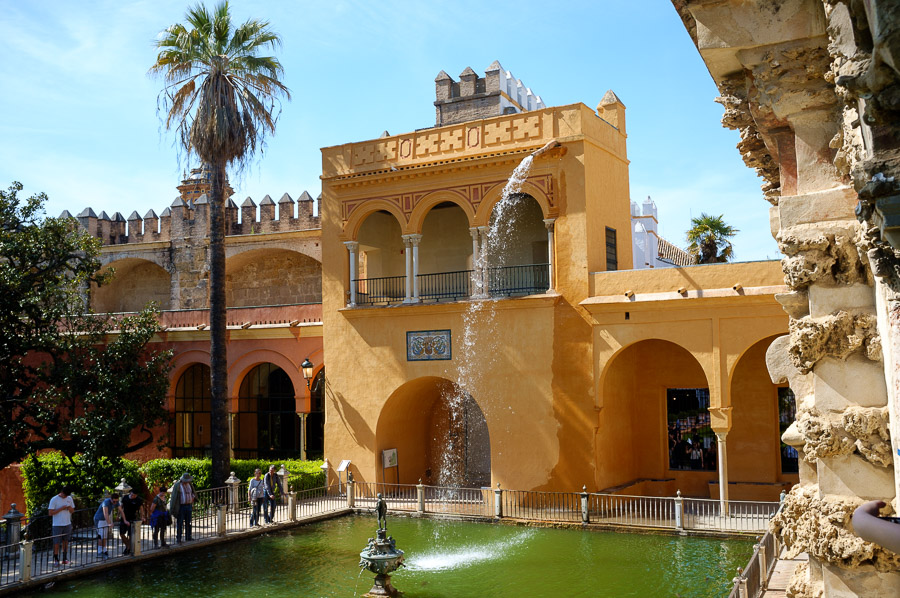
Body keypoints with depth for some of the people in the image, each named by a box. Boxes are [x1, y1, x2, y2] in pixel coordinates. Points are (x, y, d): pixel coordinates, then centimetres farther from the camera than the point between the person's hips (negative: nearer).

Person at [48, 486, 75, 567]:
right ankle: (56, 559, 7)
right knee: (56, 542, -1)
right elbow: (50, 512, -11)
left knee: (66, 541, 9)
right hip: (57, 525, -4)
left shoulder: (69, 498, 7)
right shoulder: (54, 500, -7)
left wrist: (69, 508, -10)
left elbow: (73, 511, 12)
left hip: (67, 524, 4)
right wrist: (61, 508, -18)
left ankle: (65, 558, 17)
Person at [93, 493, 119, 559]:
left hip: (106, 520, 7)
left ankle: (104, 551, 12)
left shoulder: (116, 502, -7)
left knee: (105, 536, 7)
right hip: (99, 519, -7)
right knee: (101, 535, -12)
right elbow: (105, 514, -39)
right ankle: (99, 552, -8)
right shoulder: (106, 502, -29)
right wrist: (109, 524, -48)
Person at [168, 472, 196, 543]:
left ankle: (188, 538, 20)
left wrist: (193, 497, 2)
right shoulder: (177, 485, -9)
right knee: (179, 523, -3)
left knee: (188, 523, 11)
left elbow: (193, 492, 25)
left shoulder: (189, 484, 10)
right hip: (181, 506, -6)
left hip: (189, 506, 6)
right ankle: (178, 539, 4)